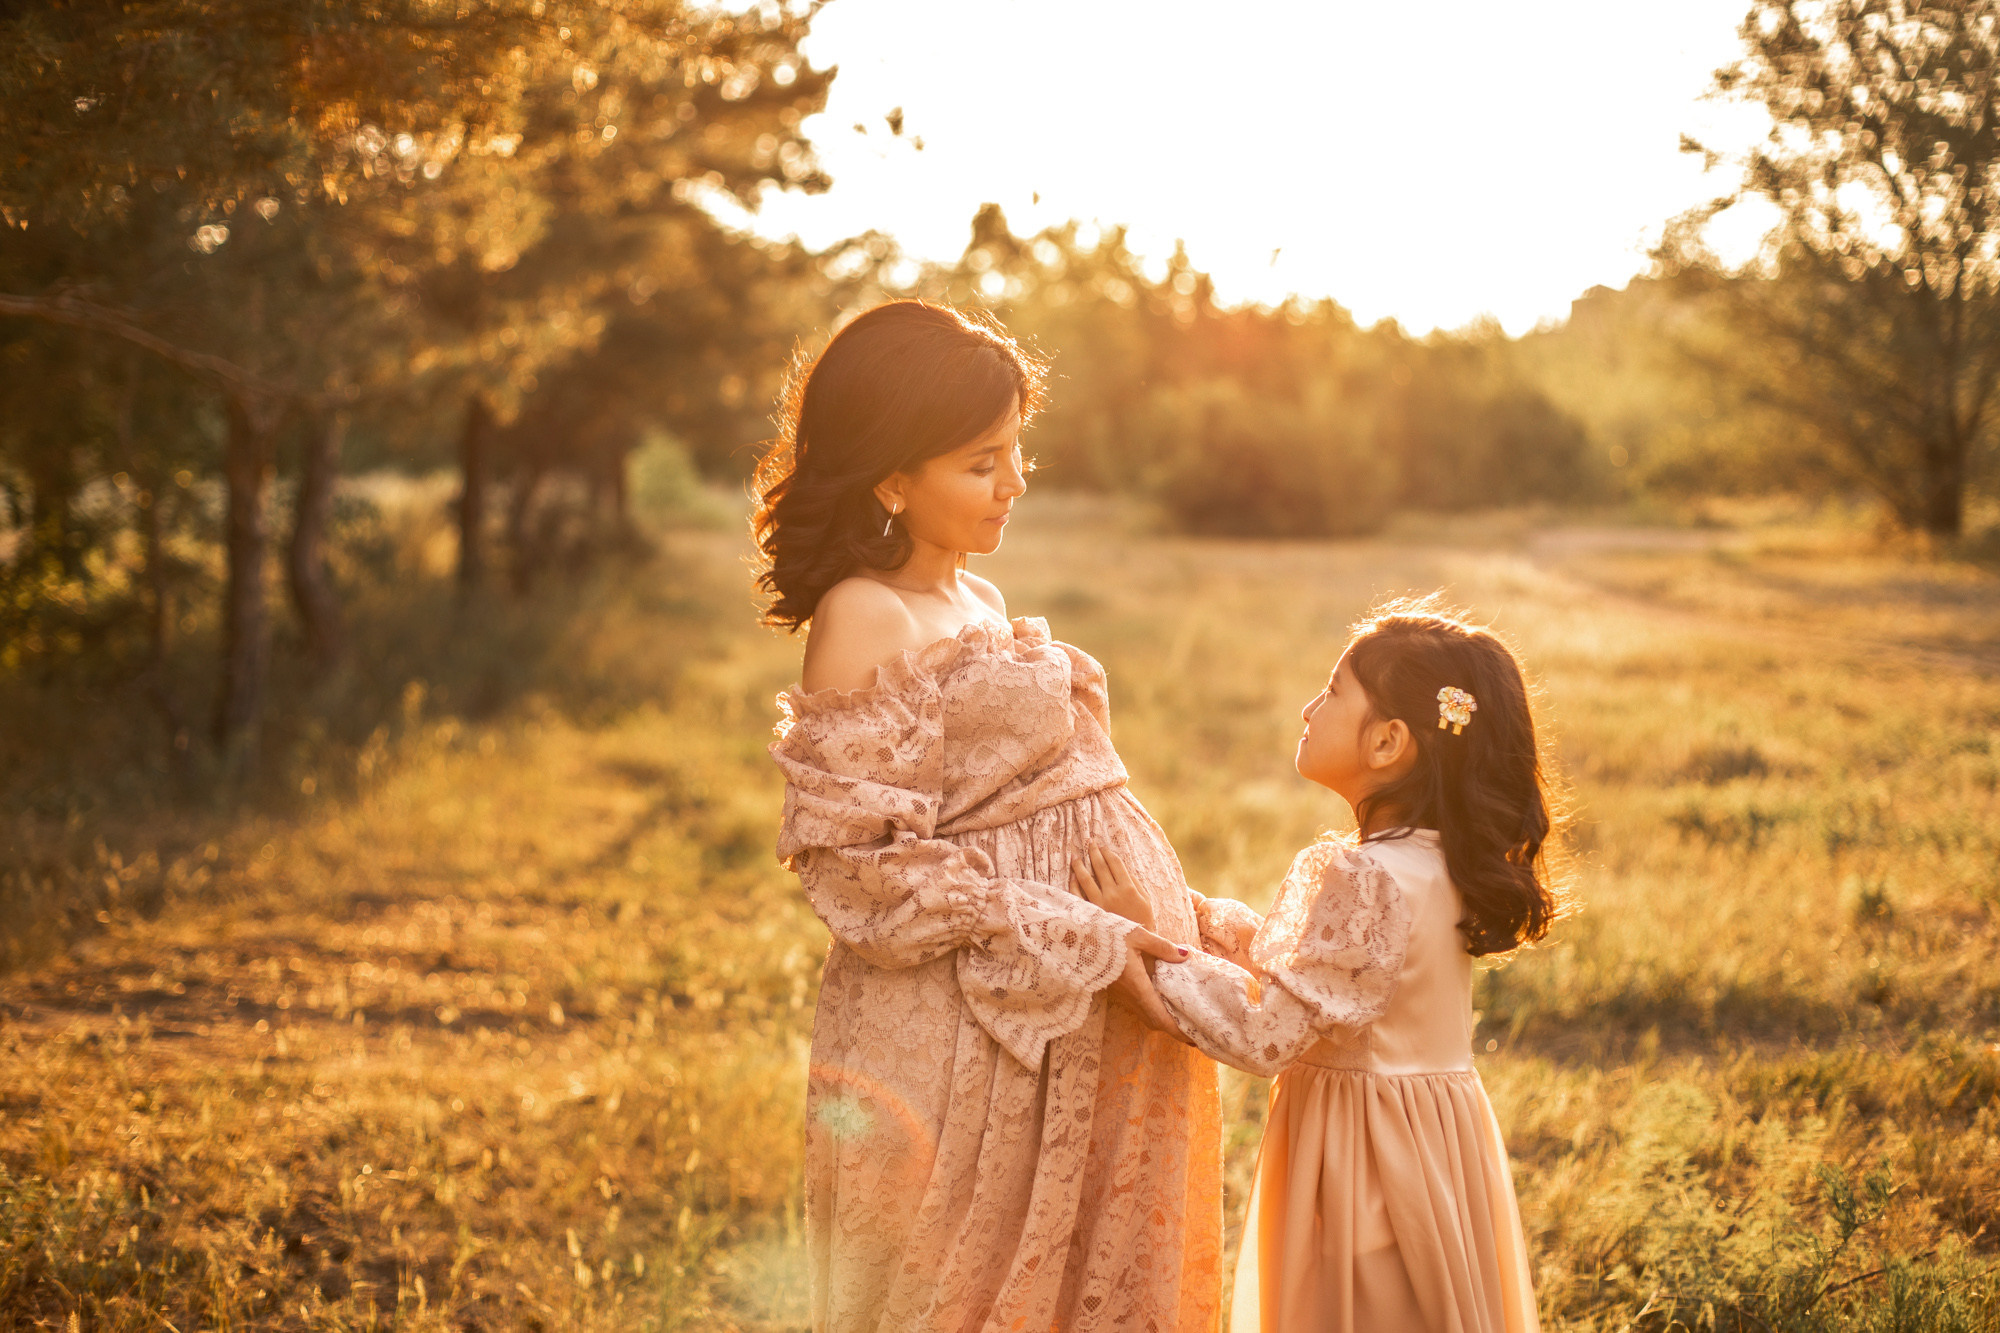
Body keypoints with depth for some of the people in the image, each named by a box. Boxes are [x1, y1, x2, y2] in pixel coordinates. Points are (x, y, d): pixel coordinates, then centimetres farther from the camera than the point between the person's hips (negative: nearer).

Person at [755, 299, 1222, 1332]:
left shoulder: (978, 603, 14)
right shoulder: (864, 619, -13)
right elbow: (864, 867, -18)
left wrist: (1177, 909, 10)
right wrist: (1080, 946, -19)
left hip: (1080, 1040, 9)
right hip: (963, 1042, -9)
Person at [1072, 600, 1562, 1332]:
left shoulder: (1365, 879, -25)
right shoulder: (1433, 862, 5)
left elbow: (1265, 1031, -24)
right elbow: (1288, 954, 15)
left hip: (1362, 1154, -9)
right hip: (1433, 1129, 9)